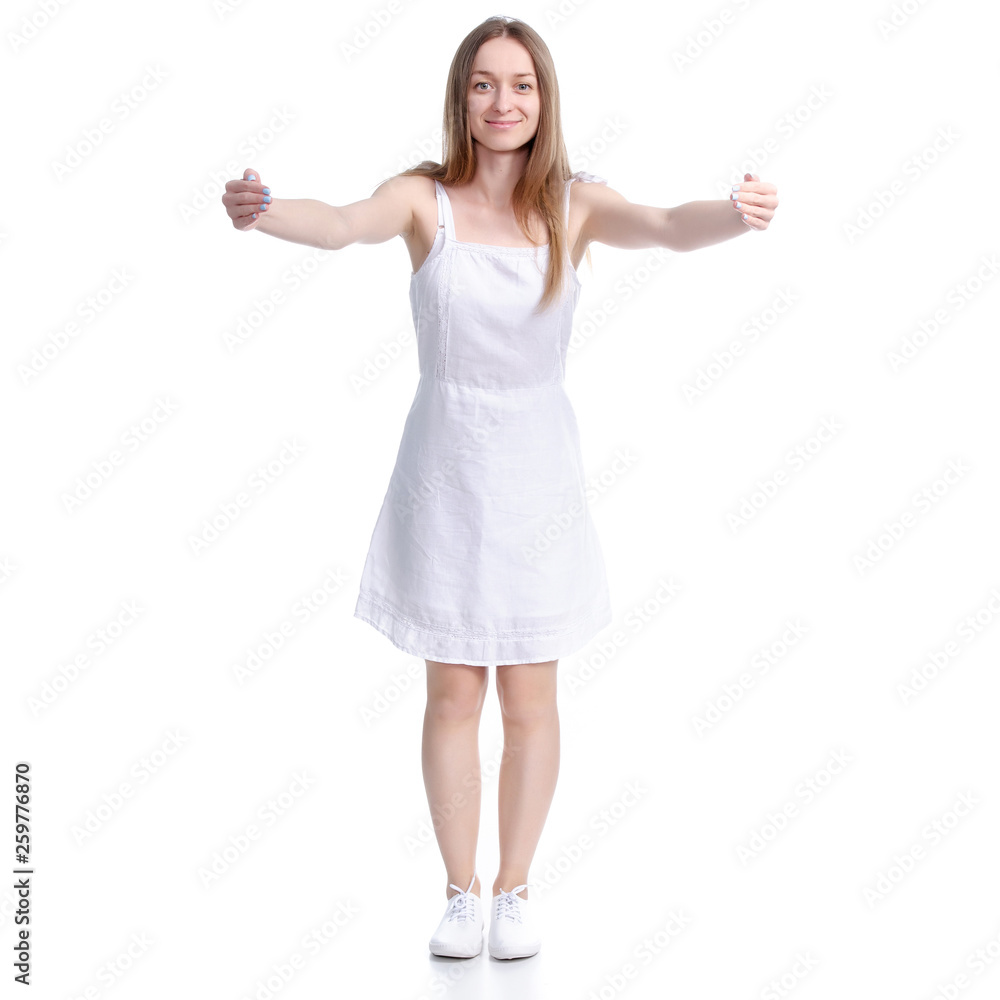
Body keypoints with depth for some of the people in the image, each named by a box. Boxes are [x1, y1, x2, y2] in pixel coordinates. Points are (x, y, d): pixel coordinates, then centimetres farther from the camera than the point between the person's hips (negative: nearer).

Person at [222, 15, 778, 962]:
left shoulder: (573, 204, -4)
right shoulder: (425, 198, -6)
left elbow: (667, 226, -22)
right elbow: (341, 224, -25)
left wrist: (734, 214, -44)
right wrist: (260, 210, -46)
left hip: (536, 469, 1)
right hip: (444, 467, 0)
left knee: (530, 701, 9)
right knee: (453, 696, 9)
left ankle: (515, 892, 28)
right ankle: (461, 894, 27)